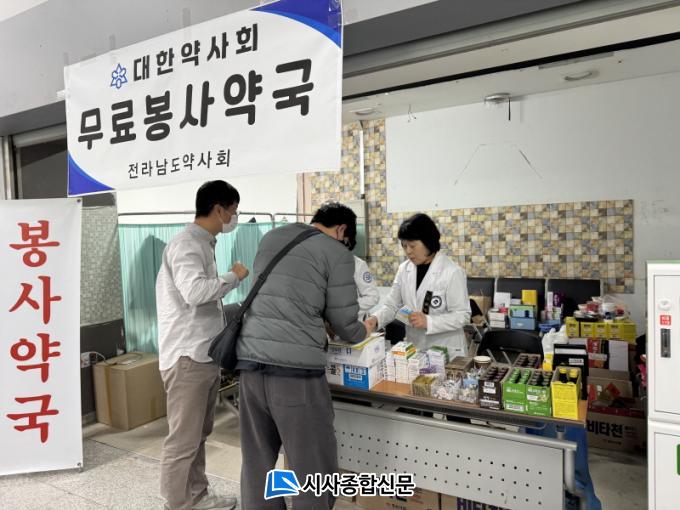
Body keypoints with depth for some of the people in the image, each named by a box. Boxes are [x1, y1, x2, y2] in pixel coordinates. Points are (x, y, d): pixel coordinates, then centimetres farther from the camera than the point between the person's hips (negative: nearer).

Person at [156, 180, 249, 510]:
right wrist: (233, 277, -17)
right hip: (187, 356, -10)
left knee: (198, 434, 20)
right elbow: (194, 291, -31)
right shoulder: (186, 243, -16)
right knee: (183, 440, 1)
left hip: (204, 354, 10)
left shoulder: (204, 243, 15)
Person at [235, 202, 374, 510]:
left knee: (257, 463, 17)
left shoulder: (270, 238, 18)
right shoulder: (337, 253, -1)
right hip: (295, 369, -6)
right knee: (313, 471, 8)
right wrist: (363, 333, 23)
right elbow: (344, 323, 2)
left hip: (250, 361, 7)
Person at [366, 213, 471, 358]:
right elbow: (392, 305, 4)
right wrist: (376, 319, -15)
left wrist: (429, 322, -24)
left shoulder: (452, 272, -13)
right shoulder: (404, 269, 1)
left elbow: (462, 315, -13)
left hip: (446, 351, -4)